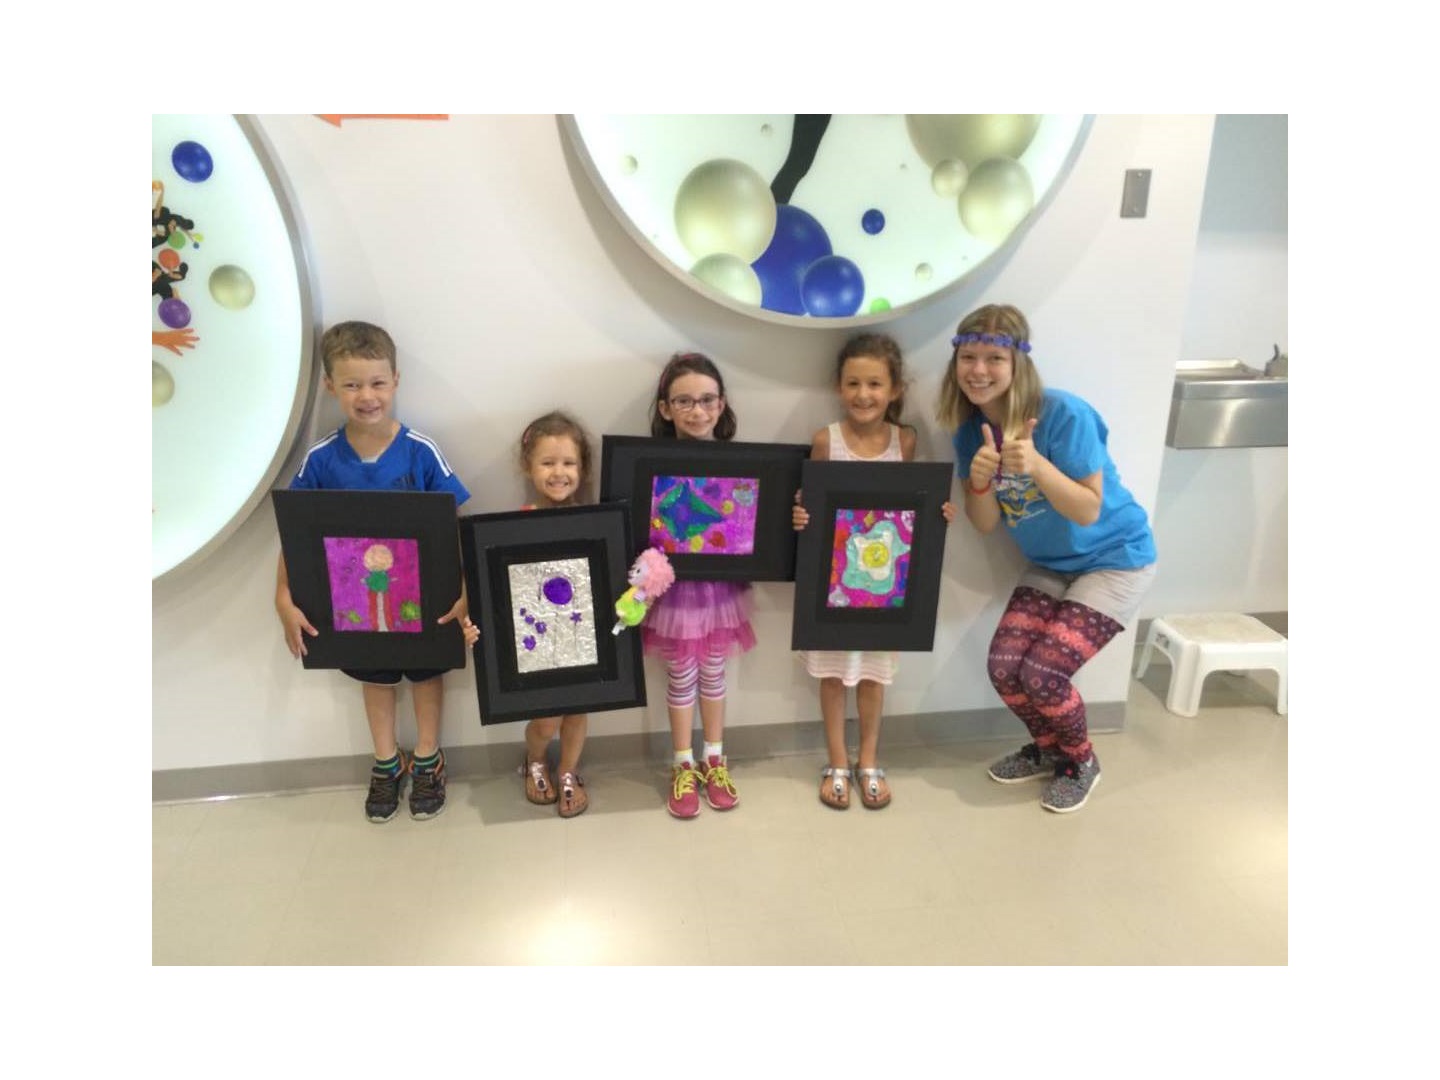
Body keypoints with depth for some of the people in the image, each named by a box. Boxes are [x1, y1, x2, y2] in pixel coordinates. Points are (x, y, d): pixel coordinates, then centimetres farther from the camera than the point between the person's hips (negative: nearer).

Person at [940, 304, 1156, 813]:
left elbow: (1089, 511, -24)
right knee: (1004, 667, -6)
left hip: (1114, 559, -5)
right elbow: (985, 524, -6)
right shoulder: (970, 429, -8)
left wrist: (1037, 465, -39)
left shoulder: (1064, 414, -26)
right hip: (1049, 564, 6)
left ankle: (1081, 762, 19)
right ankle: (1048, 749, 26)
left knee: (1043, 673, -14)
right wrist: (979, 480, -27)